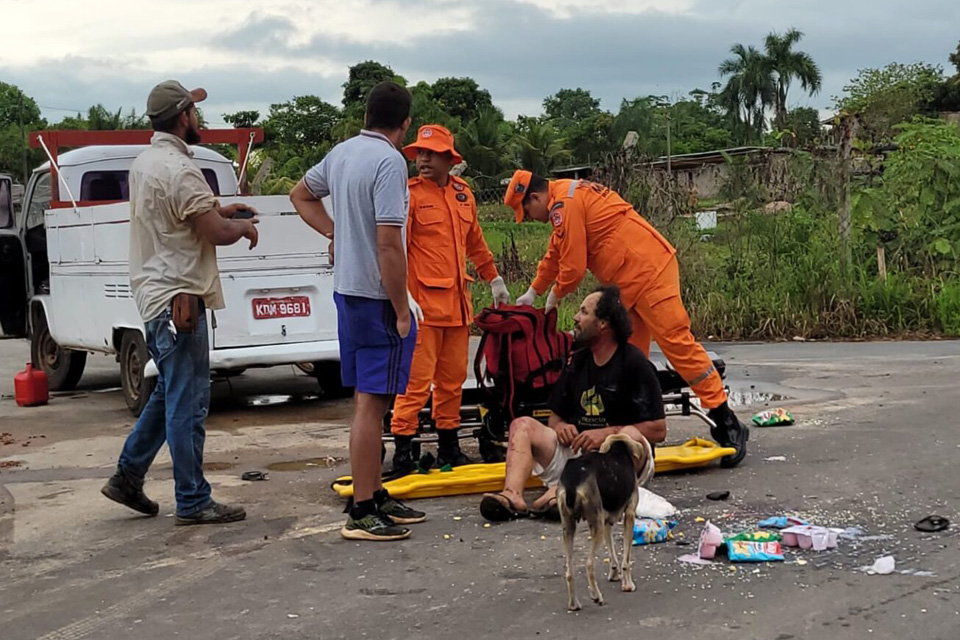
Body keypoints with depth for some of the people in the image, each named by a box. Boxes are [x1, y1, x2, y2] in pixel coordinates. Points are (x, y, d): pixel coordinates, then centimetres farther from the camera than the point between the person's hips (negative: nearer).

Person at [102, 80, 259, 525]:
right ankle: (193, 502, 1)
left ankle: (128, 476, 25)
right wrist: (244, 226, 1)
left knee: (170, 392, 20)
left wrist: (217, 211, 19)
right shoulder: (179, 170, -19)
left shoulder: (144, 163, 13)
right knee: (187, 402, -4)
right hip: (178, 296, -10)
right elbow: (217, 233, -19)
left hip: (154, 293, 10)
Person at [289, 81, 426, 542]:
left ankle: (375, 495, 25)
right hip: (378, 296, -9)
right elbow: (389, 243, -22)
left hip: (347, 290, 9)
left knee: (368, 399, 16)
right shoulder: (389, 162, -17)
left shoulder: (342, 153, 9)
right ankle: (362, 513, -1)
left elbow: (301, 195, 27)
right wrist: (401, 311, -16)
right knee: (372, 403, -5)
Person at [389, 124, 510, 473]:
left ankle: (448, 445, 23)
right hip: (423, 302, -6)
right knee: (417, 380, -8)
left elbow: (475, 242, 27)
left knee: (453, 378, 12)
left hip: (457, 301, 6)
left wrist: (493, 278, 32)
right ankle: (403, 451, -2)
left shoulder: (463, 193, 14)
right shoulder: (409, 193, -6)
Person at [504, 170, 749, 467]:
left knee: (677, 341, -13)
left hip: (649, 272, -11)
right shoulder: (569, 196, 20)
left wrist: (555, 295, 6)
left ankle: (727, 425, -12)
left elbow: (573, 266, -13)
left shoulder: (564, 205, -13)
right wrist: (532, 292, 41)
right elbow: (555, 255, 33)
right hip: (630, 283, 11)